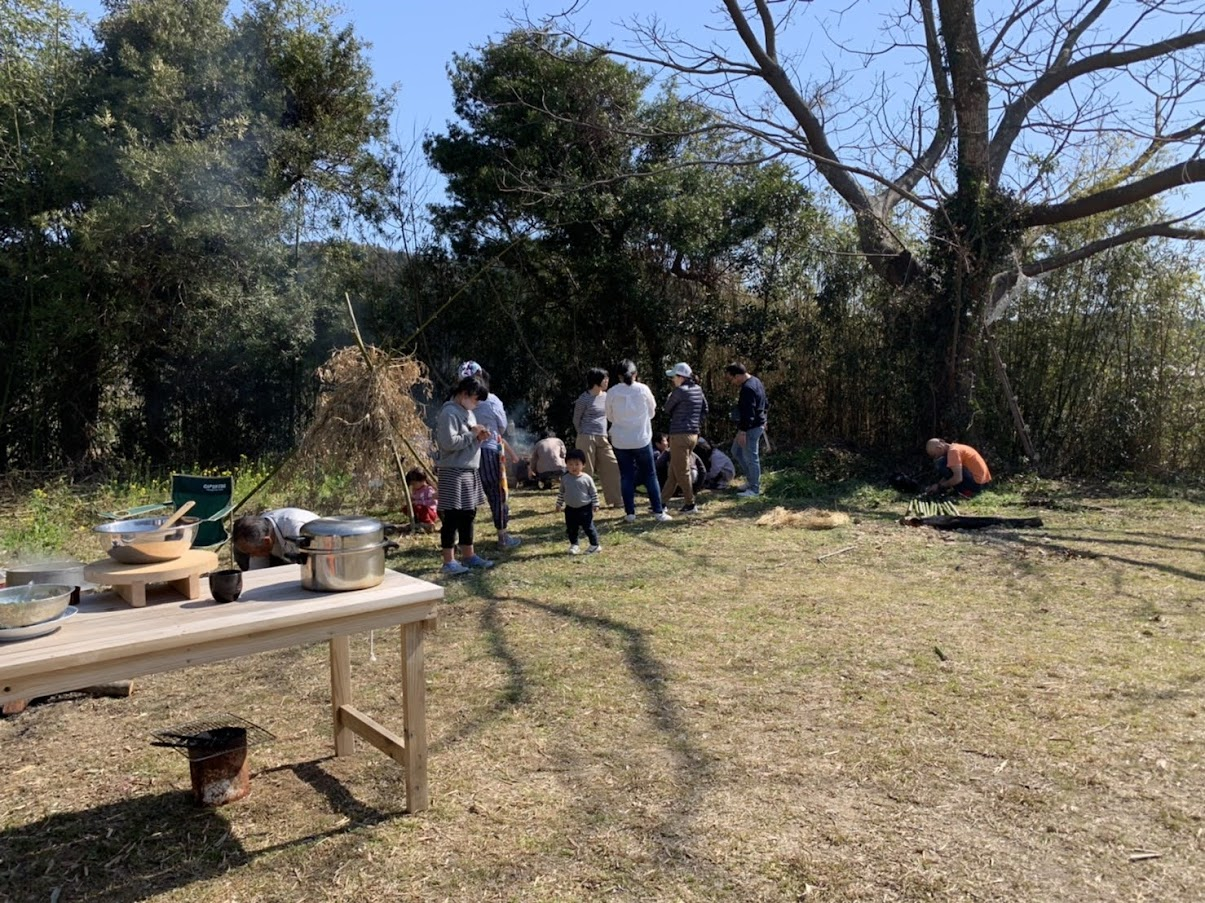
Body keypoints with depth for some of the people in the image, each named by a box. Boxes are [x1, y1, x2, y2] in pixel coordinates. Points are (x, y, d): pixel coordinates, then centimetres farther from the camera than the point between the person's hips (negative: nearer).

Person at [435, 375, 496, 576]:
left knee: (468, 515, 14)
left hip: (470, 471, 10)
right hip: (454, 472, -9)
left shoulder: (467, 412, 16)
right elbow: (449, 442, -24)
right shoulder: (449, 413, -14)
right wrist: (472, 435, -15)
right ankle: (448, 562, -2)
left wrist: (479, 437, 3)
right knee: (452, 517, -6)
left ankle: (468, 555, 23)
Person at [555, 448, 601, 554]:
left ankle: (595, 545, 14)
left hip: (585, 508, -3)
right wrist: (559, 504, 11)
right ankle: (574, 545, 26)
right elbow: (561, 493, 10)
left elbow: (594, 493, -4)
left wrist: (595, 505, -6)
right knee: (571, 529, 10)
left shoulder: (587, 478, -10)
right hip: (570, 509, 4)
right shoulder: (565, 478, -2)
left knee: (588, 527, 1)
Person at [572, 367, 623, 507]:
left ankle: (616, 500, 11)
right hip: (587, 439, -7)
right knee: (586, 472, -2)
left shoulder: (606, 396, 9)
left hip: (603, 439, 7)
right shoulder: (584, 398, -10)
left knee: (612, 468, 3)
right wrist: (584, 436, -2)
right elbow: (576, 419, -2)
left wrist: (604, 433, 14)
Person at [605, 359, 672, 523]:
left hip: (620, 441, 1)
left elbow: (610, 417, 6)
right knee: (650, 475, 8)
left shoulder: (612, 392, -6)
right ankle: (658, 511, 9)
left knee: (626, 476, 9)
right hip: (642, 439, -1)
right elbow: (652, 411, 7)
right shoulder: (643, 389, -7)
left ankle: (630, 512, 10)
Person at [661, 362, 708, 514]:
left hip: (680, 435, -8)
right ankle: (662, 501, 21)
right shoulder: (698, 389, 8)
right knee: (673, 471, 14)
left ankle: (690, 505, 6)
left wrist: (669, 398, 14)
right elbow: (704, 410, 15)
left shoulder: (679, 391, -14)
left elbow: (667, 409, -3)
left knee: (682, 472, 1)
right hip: (694, 434, 8)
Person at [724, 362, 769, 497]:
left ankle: (754, 489, 8)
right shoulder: (756, 381, 10)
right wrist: (762, 419, 26)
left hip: (751, 428, -11)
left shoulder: (747, 389, -24)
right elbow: (766, 404, 19)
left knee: (751, 458, -1)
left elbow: (748, 413, -27)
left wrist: (742, 431, -25)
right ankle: (751, 479, 28)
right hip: (758, 424, 11)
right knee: (736, 451, 21)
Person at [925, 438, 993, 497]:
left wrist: (939, 486, -11)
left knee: (941, 463, -16)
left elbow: (958, 478, -24)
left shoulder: (953, 451, -17)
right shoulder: (955, 447, 13)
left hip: (976, 483, -10)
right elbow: (948, 474, 19)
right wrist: (936, 485, 10)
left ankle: (964, 491, -9)